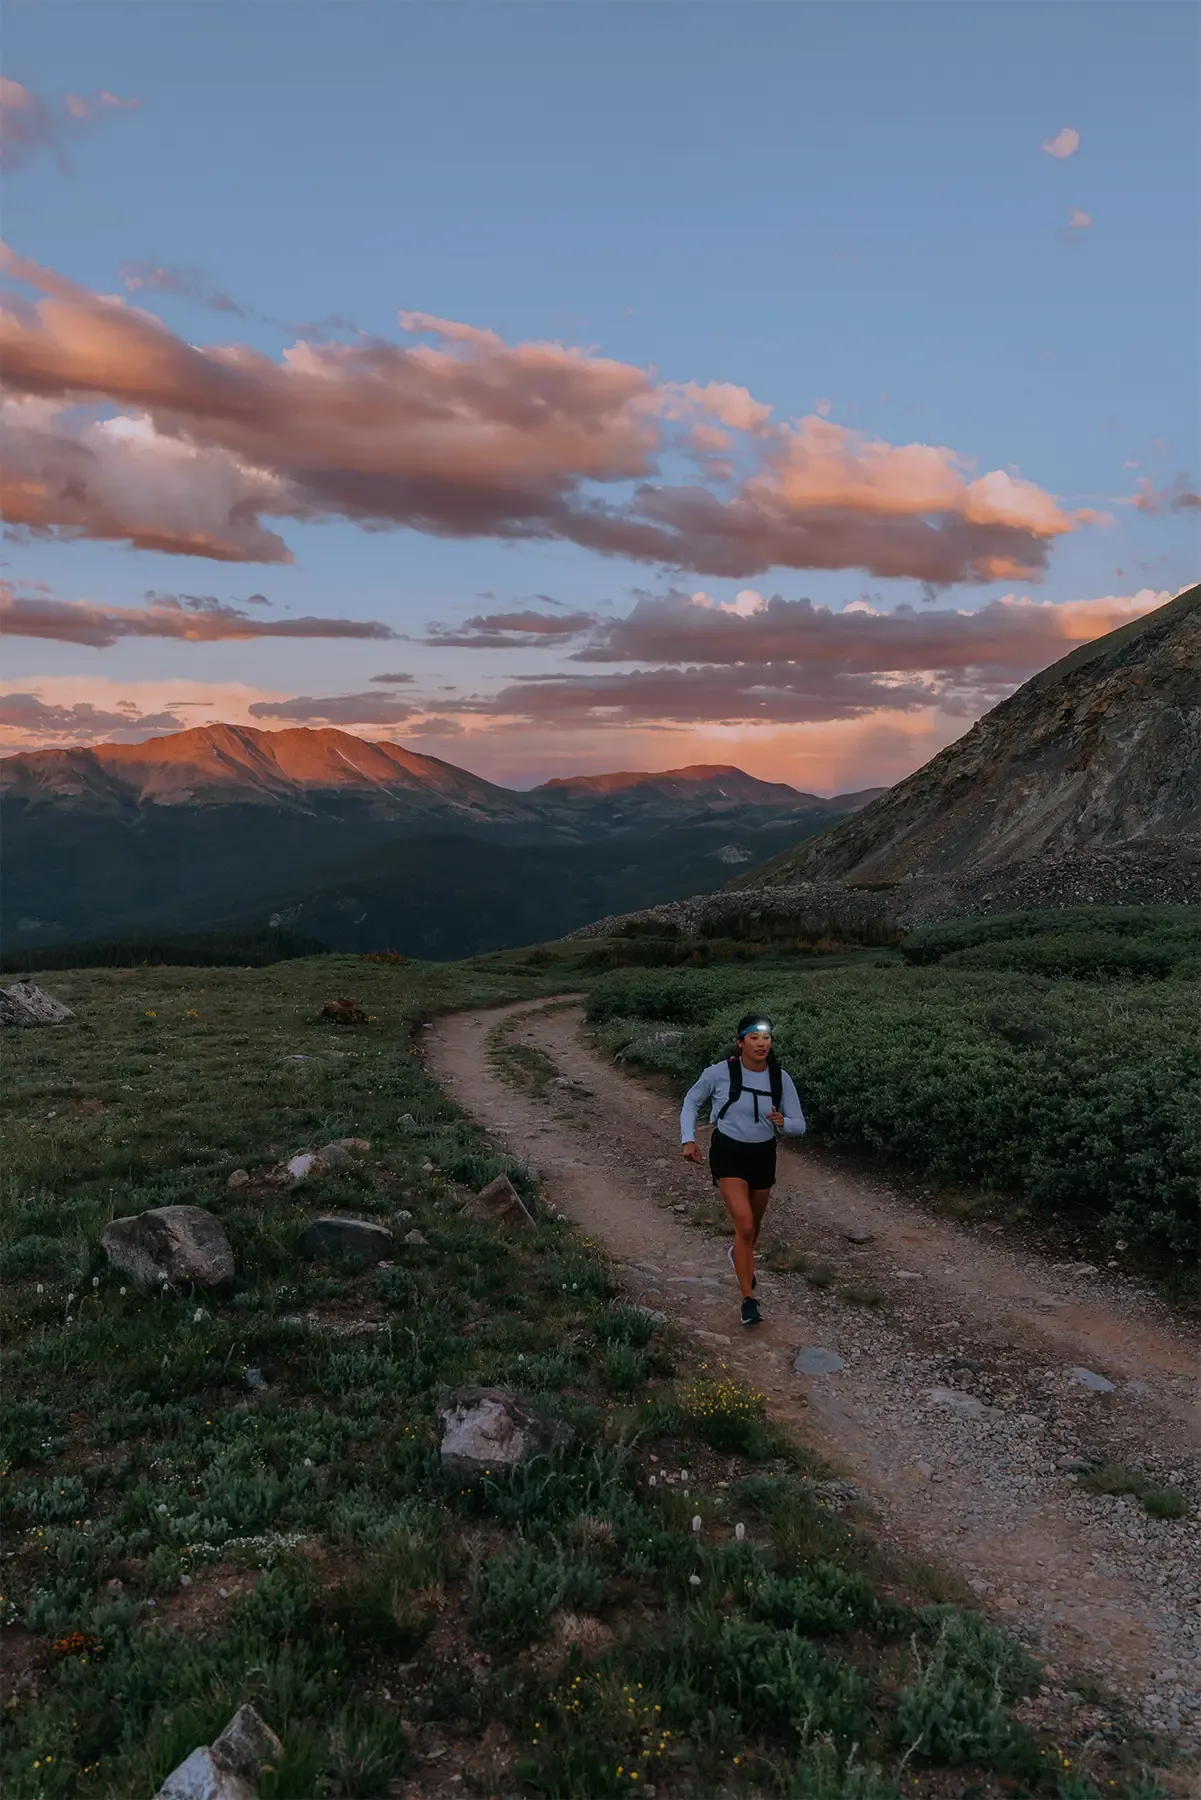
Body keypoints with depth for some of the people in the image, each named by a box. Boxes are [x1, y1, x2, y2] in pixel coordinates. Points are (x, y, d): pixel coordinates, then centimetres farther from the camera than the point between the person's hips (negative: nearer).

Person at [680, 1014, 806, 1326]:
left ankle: (740, 1255, 56)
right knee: (745, 1225, -17)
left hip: (763, 1156, 4)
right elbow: (691, 1101, 1)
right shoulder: (720, 1073, -16)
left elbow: (799, 1126, -4)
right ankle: (748, 1298, -5)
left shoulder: (781, 1079, -10)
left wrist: (783, 1123, -27)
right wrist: (687, 1139, -7)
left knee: (753, 1224, 21)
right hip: (727, 1154, -4)